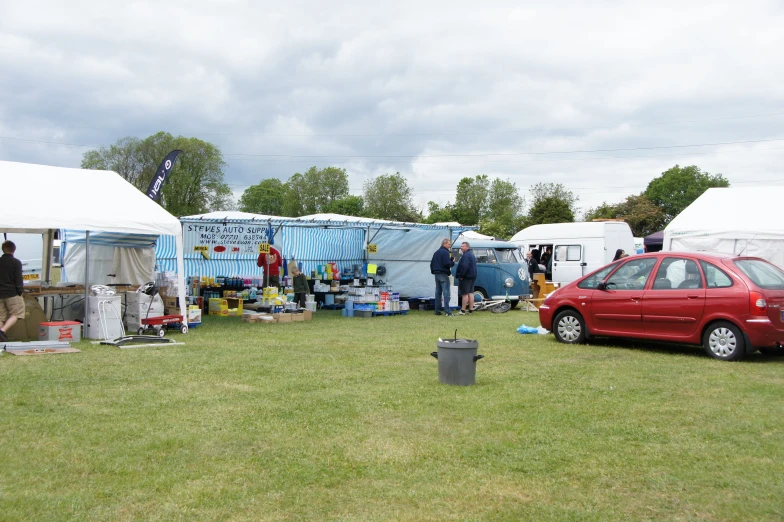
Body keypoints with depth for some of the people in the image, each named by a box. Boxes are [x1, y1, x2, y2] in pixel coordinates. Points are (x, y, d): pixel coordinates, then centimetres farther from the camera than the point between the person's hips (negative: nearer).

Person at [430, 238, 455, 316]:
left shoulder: (436, 252, 16)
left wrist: (433, 271, 23)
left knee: (438, 293, 12)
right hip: (443, 275, -9)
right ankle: (448, 311, -14)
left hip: (437, 274, 9)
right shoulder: (445, 252, -12)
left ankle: (437, 310, 13)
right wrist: (453, 262, -3)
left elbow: (432, 263, 19)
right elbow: (447, 264, -20)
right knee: (446, 293, -9)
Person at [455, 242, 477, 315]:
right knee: (470, 293, 12)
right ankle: (471, 309, 15)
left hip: (466, 277, -10)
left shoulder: (466, 255, -18)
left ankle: (463, 310, -5)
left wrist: (461, 275, -20)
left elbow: (464, 266, -28)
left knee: (465, 294, -7)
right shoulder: (471, 254, 17)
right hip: (472, 276, 10)